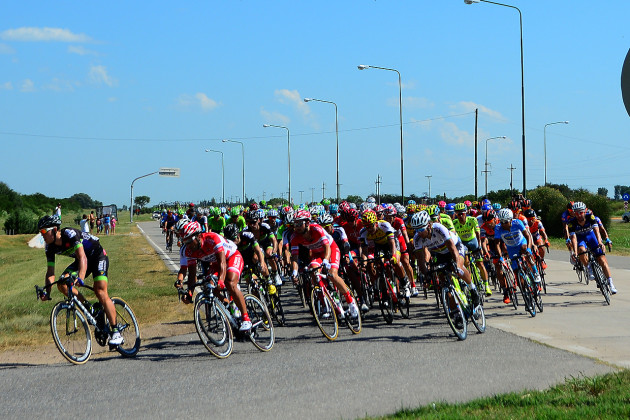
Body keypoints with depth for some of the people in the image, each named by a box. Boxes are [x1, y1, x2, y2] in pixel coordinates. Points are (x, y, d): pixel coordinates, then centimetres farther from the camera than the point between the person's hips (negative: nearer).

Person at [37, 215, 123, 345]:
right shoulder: (50, 247, -10)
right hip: (81, 260, 7)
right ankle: (88, 307, 0)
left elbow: (82, 257, -39)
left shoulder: (70, 234, -31)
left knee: (100, 293, -20)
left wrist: (80, 277, -54)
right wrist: (47, 292, -23)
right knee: (62, 285, -17)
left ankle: (116, 333, -15)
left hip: (98, 256, -7)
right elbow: (50, 271, -9)